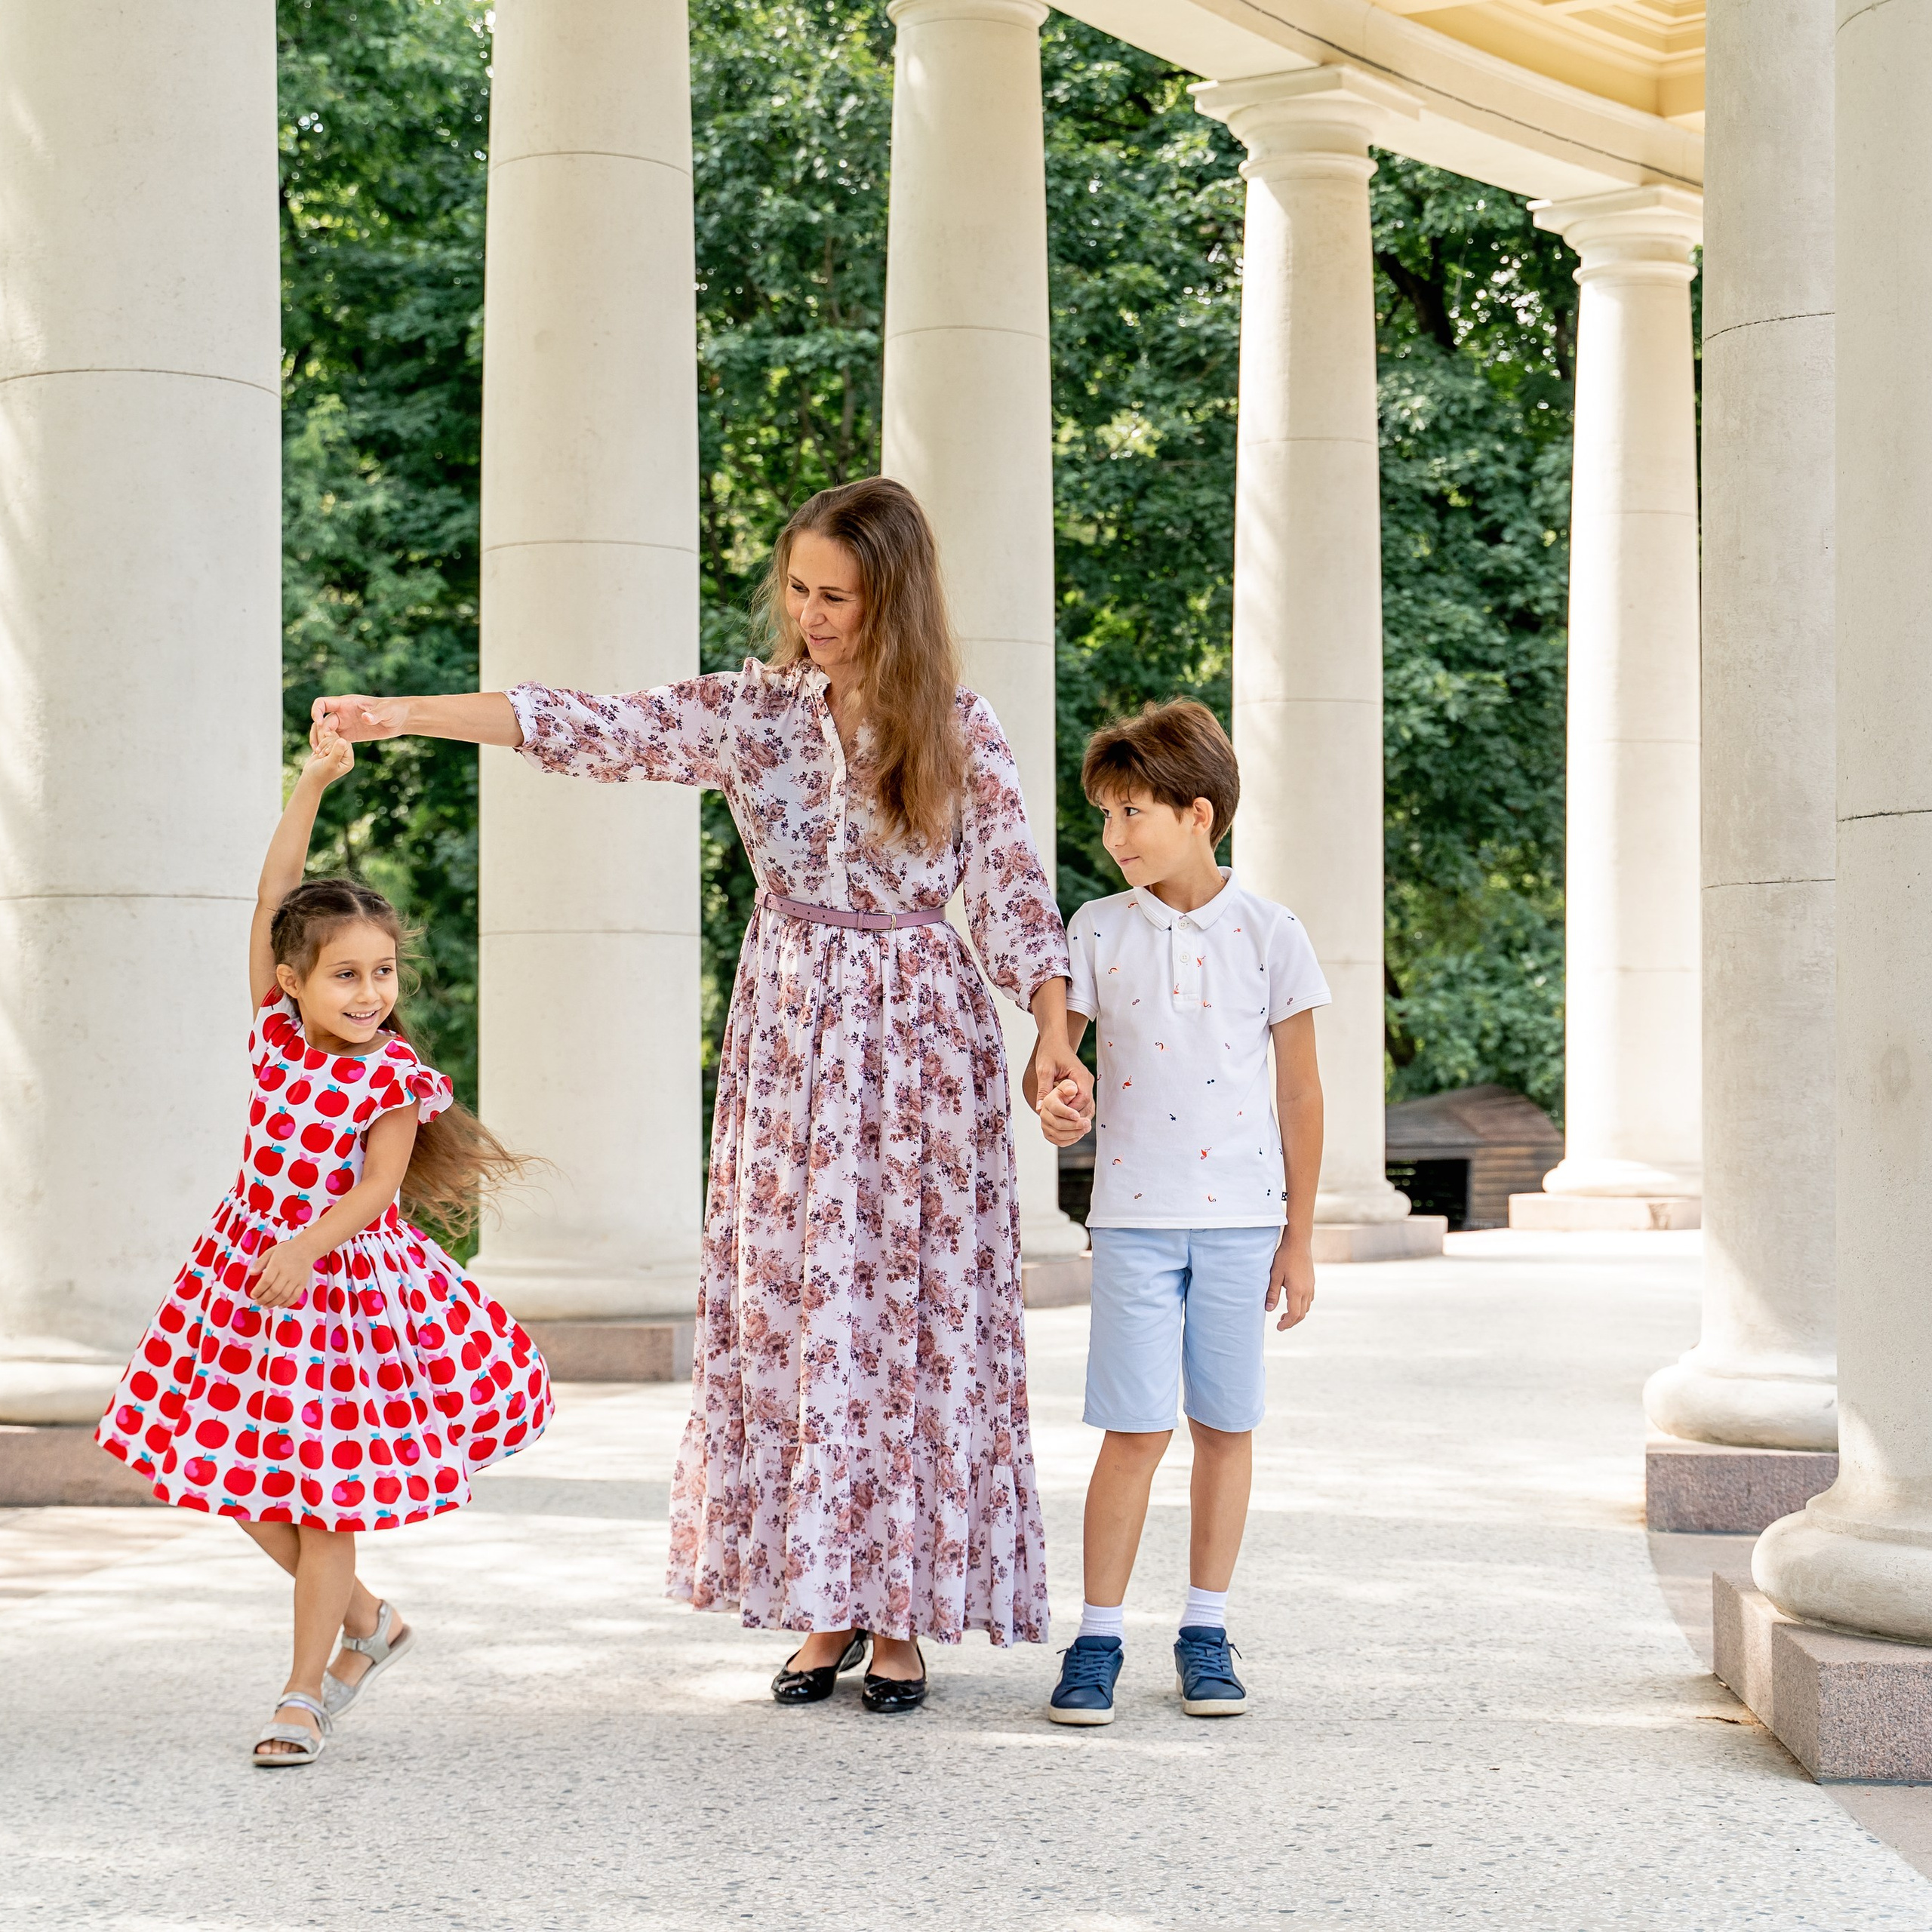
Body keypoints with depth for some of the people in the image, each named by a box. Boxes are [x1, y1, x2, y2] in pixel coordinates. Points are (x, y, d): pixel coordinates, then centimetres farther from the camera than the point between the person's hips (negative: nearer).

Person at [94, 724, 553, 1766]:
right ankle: (367, 1622, 29)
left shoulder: (394, 1076, -11)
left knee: (325, 1492, -1)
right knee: (242, 1482, 9)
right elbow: (273, 899, -7)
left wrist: (308, 1247, -31)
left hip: (346, 1274, -5)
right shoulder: (277, 1026, -2)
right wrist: (312, 784, -12)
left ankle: (307, 1687, 11)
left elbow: (377, 1187, -15)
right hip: (246, 1265, 5)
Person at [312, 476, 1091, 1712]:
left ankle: (905, 1616, 8)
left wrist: (1054, 1035, -15)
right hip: (788, 1038, 2)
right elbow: (599, 730, -8)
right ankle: (826, 1607, 12)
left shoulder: (961, 730, -2)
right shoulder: (751, 711, 1)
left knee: (916, 1314, -1)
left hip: (923, 1041, -2)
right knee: (785, 1312, 2)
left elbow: (1014, 891, -2)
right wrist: (404, 714, -18)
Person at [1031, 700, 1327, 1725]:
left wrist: (1298, 1237, 3)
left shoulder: (1270, 935, -1)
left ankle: (1205, 1631, 18)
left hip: (1242, 1216, 0)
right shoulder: (1098, 930, 2)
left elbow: (1300, 1093, 3)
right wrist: (1051, 1101, -20)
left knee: (1225, 1426, 7)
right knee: (1136, 1429, -3)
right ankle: (1097, 1638, 5)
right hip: (1134, 1215, 0)